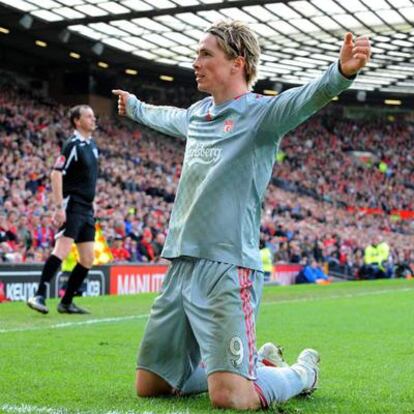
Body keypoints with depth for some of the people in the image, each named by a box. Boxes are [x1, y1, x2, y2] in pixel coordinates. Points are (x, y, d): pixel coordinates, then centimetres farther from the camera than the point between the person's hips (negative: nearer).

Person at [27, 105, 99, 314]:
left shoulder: (92, 145, 15)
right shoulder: (72, 144, -10)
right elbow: (56, 174, -17)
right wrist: (59, 206, -22)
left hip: (86, 209, 8)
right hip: (72, 206, -8)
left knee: (87, 259, 5)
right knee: (62, 250, -20)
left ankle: (66, 302, 11)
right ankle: (39, 296, -21)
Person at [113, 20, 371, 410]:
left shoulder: (260, 112, -6)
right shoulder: (197, 113, 15)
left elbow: (308, 97, -27)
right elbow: (163, 117, 39)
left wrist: (342, 71, -47)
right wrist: (132, 105, 58)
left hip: (227, 269, -7)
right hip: (179, 267, 8)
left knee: (228, 398, -17)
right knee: (149, 386, 14)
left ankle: (301, 372, 16)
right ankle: (252, 363, 33)